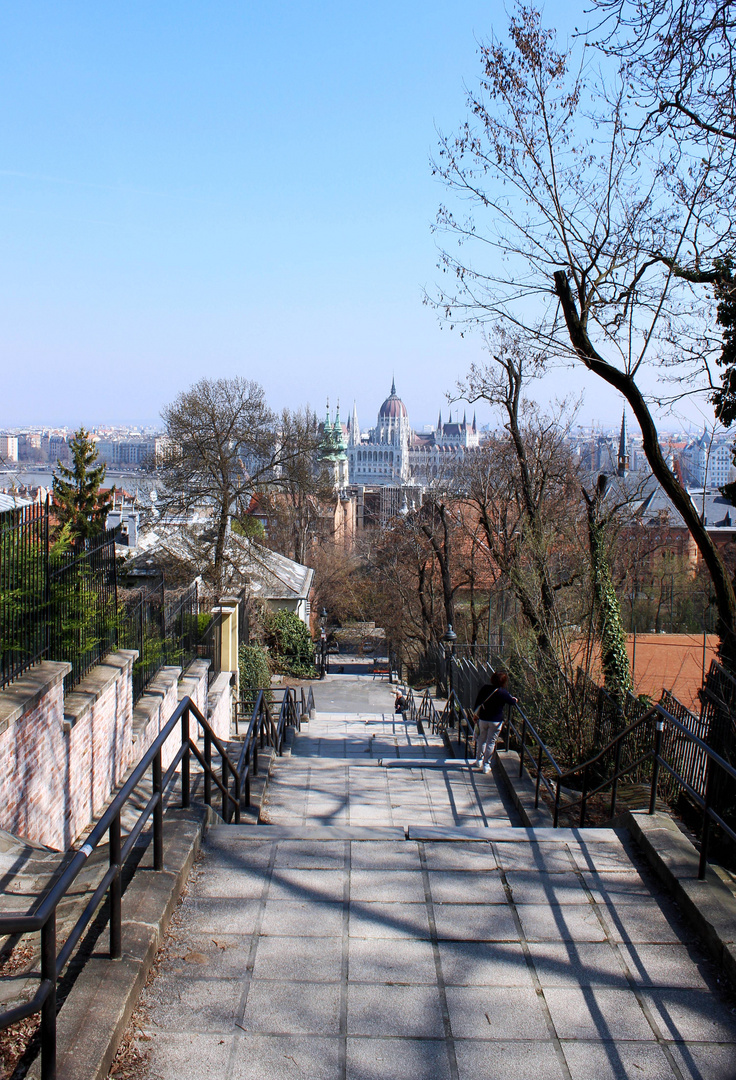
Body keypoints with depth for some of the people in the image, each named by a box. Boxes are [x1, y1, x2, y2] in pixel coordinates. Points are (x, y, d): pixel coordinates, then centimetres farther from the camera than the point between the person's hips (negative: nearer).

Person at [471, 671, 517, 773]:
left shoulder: (485, 688, -3)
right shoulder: (502, 692, -15)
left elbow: (477, 702, 5)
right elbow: (512, 702, -2)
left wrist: (475, 713, 18)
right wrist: (514, 699, 22)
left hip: (483, 719, 4)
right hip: (496, 721, -4)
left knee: (481, 739, 20)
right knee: (491, 742, 5)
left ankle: (479, 760, 32)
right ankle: (486, 765, 8)